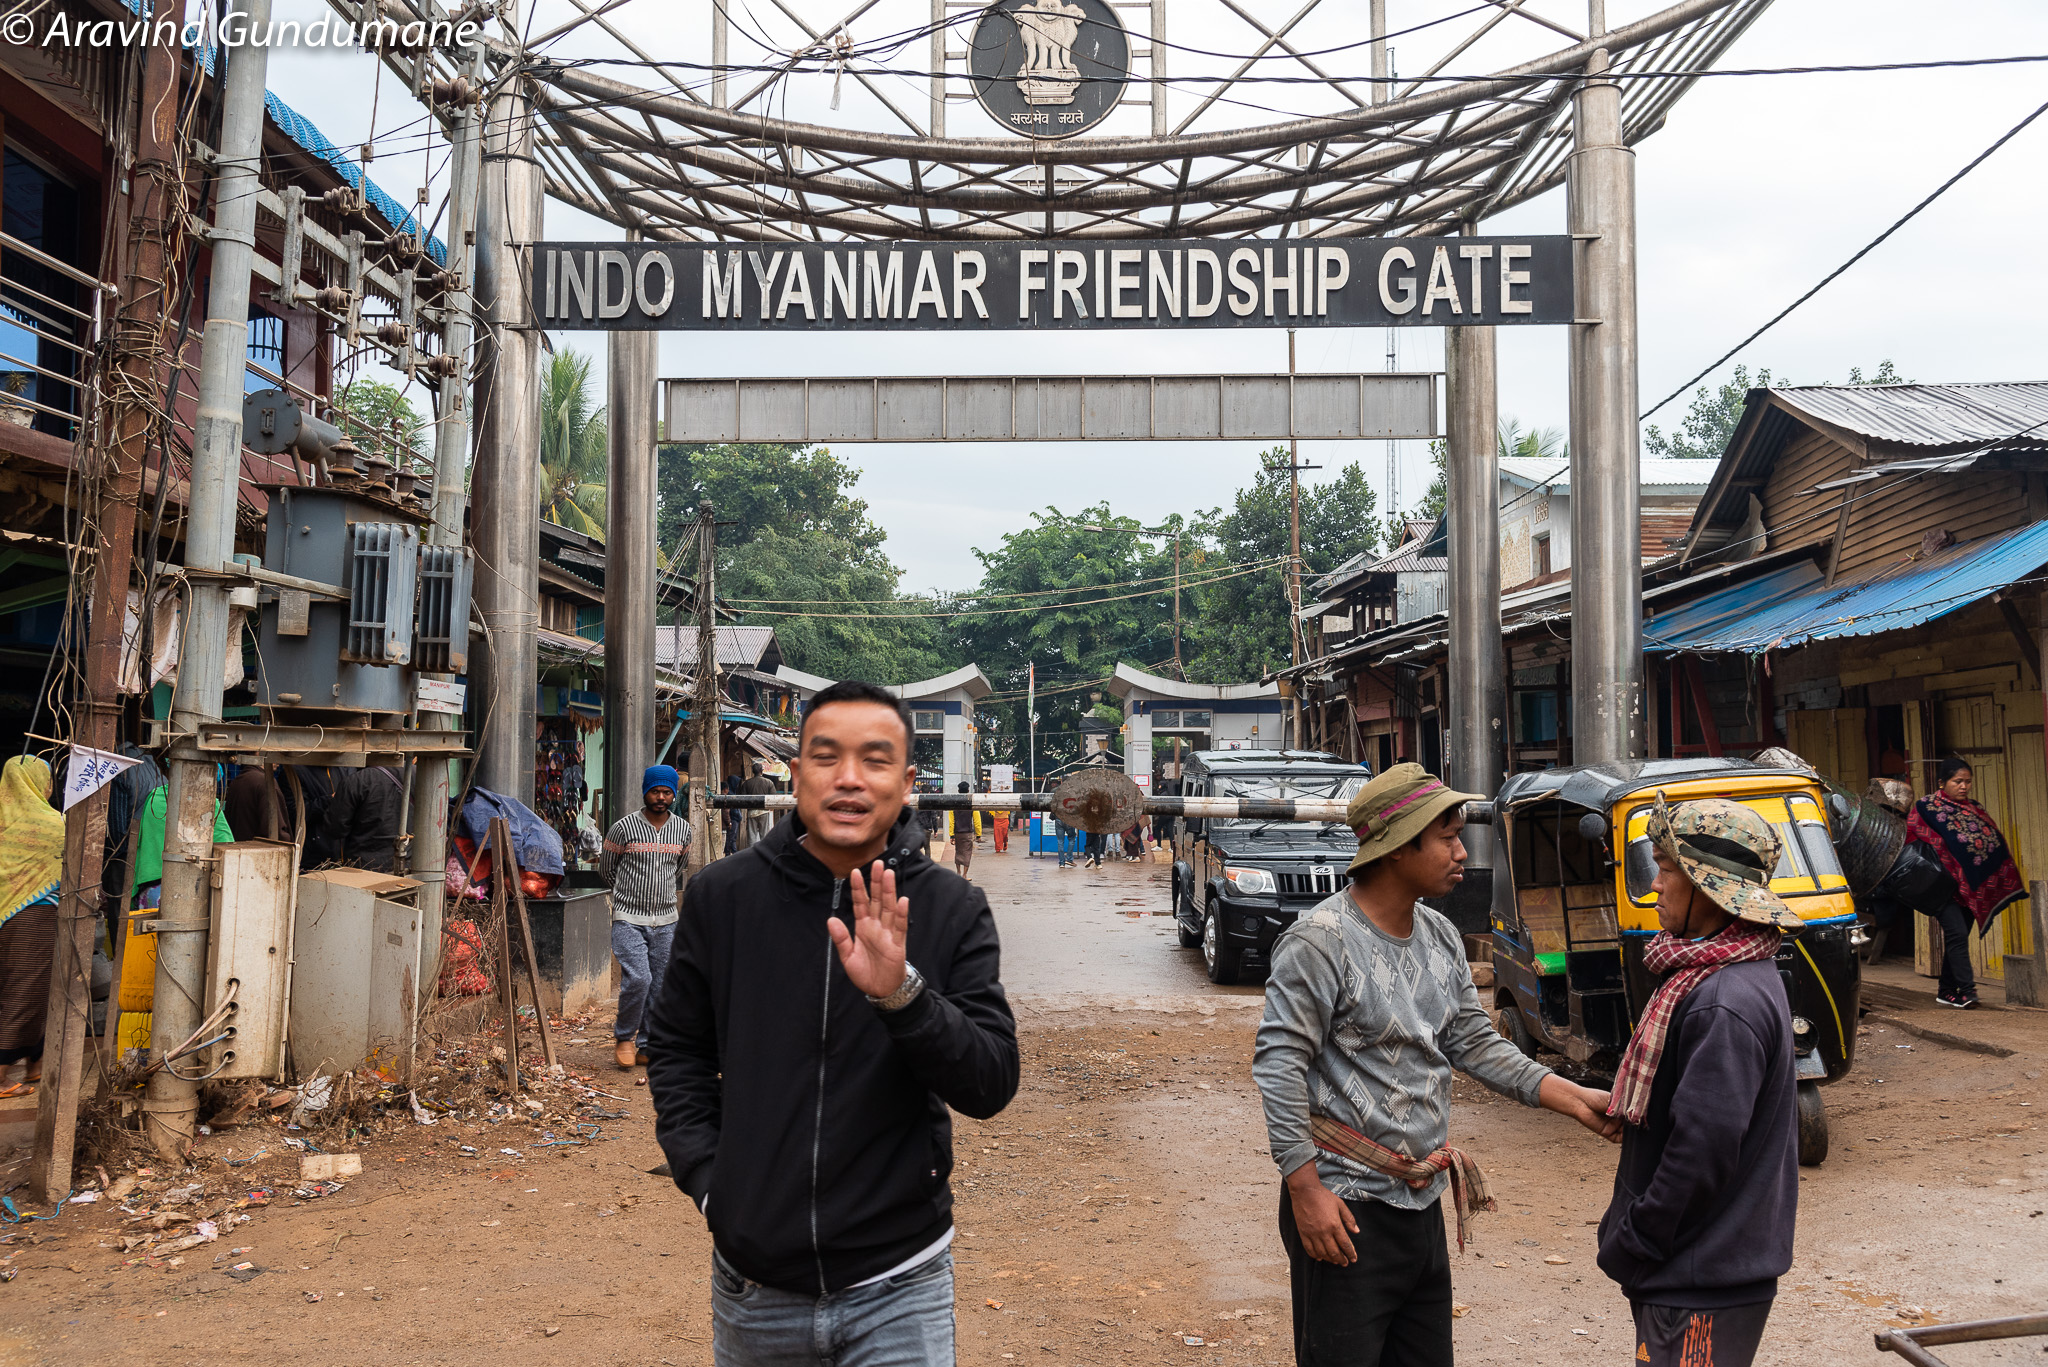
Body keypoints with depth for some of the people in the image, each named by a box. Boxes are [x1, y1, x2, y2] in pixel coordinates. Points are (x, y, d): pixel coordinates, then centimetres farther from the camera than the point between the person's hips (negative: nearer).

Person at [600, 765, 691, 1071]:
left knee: (660, 987, 5)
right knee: (637, 979, -17)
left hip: (666, 921, 4)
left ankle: (647, 1047, 18)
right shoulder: (623, 827, -6)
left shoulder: (683, 829, 5)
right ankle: (623, 1037, 6)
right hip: (629, 919, -4)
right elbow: (606, 869, 9)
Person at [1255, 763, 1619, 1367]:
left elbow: (1476, 1043, 11)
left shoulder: (1441, 937, 8)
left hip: (1423, 1201, 8)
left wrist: (1574, 1098, 1)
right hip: (1346, 1207, -8)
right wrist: (1306, 1189, -20)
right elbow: (1278, 1063, -18)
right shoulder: (1321, 938, -17)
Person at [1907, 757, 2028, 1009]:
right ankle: (1966, 990, -16)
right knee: (1957, 933, -16)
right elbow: (1911, 845, -4)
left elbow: (1997, 844, 17)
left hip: (1971, 887, 5)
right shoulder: (1925, 808, -2)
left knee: (1957, 937, 9)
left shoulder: (1975, 809, 14)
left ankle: (1946, 991, 18)